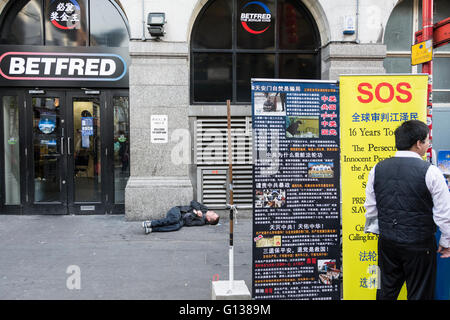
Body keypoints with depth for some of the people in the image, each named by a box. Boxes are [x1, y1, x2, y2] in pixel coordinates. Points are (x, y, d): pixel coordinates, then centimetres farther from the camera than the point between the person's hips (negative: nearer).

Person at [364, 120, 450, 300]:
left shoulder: (378, 169, -2)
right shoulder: (430, 172, -14)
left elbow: (370, 207, 7)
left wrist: (373, 230, 21)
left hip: (387, 243, 4)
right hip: (419, 245, -4)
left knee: (386, 291, 18)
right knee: (419, 294, 12)